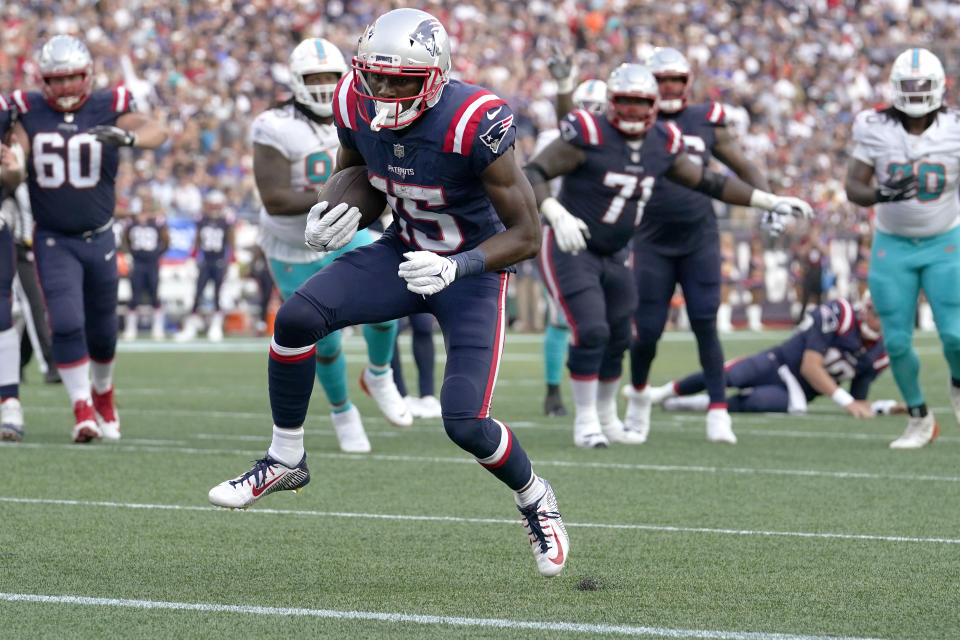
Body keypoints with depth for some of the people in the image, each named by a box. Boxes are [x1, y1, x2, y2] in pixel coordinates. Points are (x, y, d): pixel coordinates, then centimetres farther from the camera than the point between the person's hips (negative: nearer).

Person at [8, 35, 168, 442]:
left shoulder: (107, 109, -7)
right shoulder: (29, 112, -3)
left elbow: (157, 132, -22)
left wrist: (127, 137, -44)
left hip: (99, 238, 1)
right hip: (53, 240, -1)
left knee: (102, 331, 14)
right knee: (67, 324, -15)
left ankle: (102, 393, 40)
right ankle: (83, 410, -8)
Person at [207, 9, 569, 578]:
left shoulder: (473, 123, -30)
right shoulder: (358, 105, -13)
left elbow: (527, 234, -24)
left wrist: (455, 268, -38)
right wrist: (327, 221, -13)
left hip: (473, 272, -5)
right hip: (405, 252, 5)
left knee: (465, 423, -16)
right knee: (297, 317, -17)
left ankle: (535, 500, 17)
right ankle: (285, 461, 3)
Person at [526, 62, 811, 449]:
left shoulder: (662, 144, 1)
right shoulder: (589, 136, -19)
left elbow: (707, 182, 13)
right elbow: (533, 174, -22)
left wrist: (771, 202, 10)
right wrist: (557, 214, -40)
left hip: (613, 255, 7)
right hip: (571, 248, -7)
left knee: (617, 337, 11)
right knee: (591, 330, -16)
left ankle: (607, 418, 29)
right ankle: (585, 421, -2)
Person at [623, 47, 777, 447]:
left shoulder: (706, 122, 6)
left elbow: (743, 167, 14)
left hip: (700, 243, 1)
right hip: (653, 245, -1)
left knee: (705, 327, -6)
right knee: (647, 332, 1)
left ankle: (718, 413, -1)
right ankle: (638, 395, 29)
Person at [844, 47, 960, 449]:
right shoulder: (875, 129, -10)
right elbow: (853, 188, -11)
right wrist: (882, 194, -31)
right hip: (892, 246, 1)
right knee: (897, 341, -1)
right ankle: (919, 419, 20)